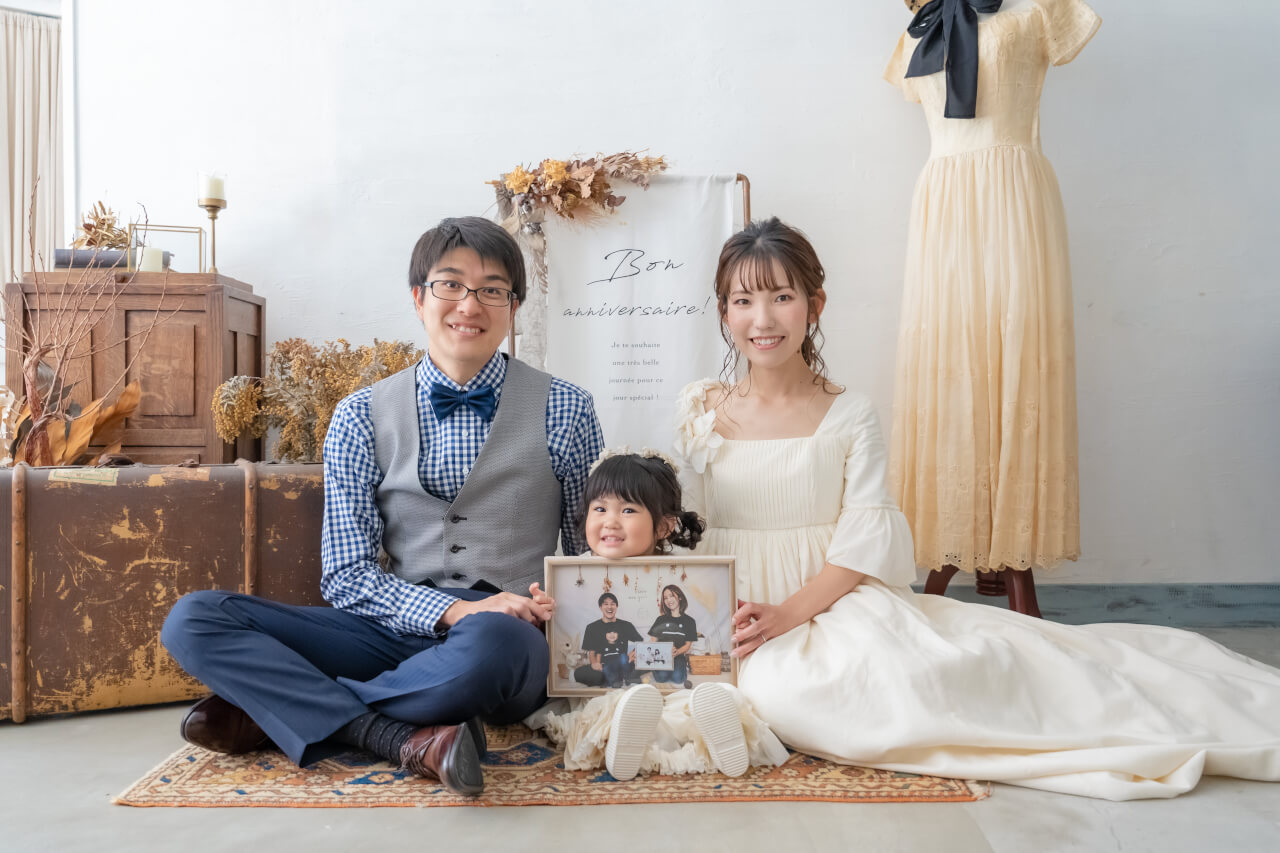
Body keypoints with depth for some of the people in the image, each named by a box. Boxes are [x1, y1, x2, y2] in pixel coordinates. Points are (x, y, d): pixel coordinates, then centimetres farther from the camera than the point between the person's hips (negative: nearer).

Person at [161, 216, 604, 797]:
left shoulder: (564, 411, 5)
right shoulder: (363, 416, 8)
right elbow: (346, 575, 2)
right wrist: (452, 610, -15)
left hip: (511, 639, -1)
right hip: (398, 630, 2)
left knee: (490, 641, -39)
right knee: (194, 619, -15)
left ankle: (276, 708, -16)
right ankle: (404, 739, -26)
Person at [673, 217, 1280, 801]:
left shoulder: (849, 416, 1)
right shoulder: (702, 414, 4)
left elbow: (866, 537, -6)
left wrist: (791, 612, -19)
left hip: (837, 599, 0)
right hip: (733, 616, 1)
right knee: (776, 691, -34)